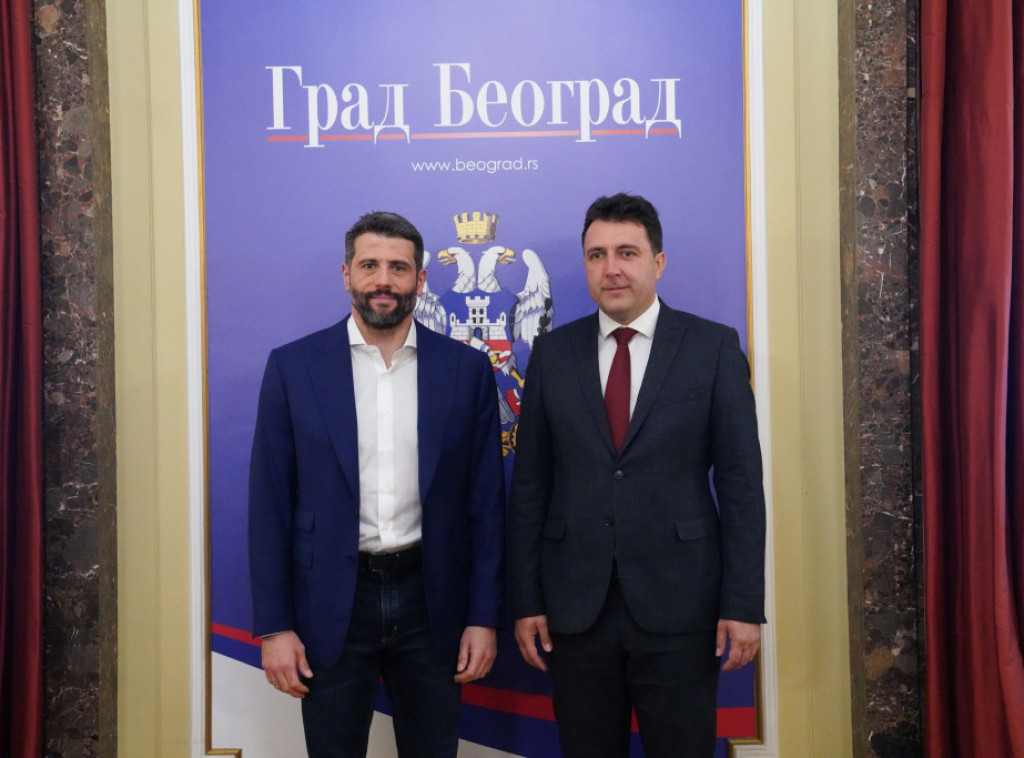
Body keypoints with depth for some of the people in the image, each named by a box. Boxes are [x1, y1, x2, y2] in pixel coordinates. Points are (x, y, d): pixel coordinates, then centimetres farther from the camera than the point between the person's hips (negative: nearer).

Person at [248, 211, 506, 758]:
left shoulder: (466, 369, 0)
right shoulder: (293, 366, -2)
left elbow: (485, 502, 2)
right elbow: (270, 504, -1)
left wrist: (484, 616, 0)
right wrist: (273, 626, -4)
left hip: (430, 601, 1)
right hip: (330, 607, 0)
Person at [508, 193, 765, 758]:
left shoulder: (714, 347, 0)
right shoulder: (552, 353, 5)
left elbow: (741, 484, -2)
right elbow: (529, 487, 5)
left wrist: (744, 604, -6)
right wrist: (525, 602, 2)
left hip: (679, 605, -1)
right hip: (575, 608, 2)